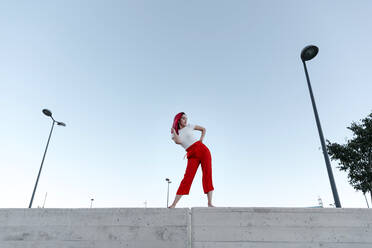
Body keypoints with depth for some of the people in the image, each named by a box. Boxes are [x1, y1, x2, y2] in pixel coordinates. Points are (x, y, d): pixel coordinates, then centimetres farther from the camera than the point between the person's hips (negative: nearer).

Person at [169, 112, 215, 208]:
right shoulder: (174, 134, 8)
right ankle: (174, 204, -7)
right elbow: (178, 141, -16)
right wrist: (173, 130, -6)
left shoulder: (189, 126, 10)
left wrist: (201, 140, 9)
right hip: (192, 156, -1)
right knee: (187, 178, -12)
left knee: (207, 176, -8)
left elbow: (203, 129, 22)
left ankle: (210, 203, -5)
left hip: (203, 150, 1)